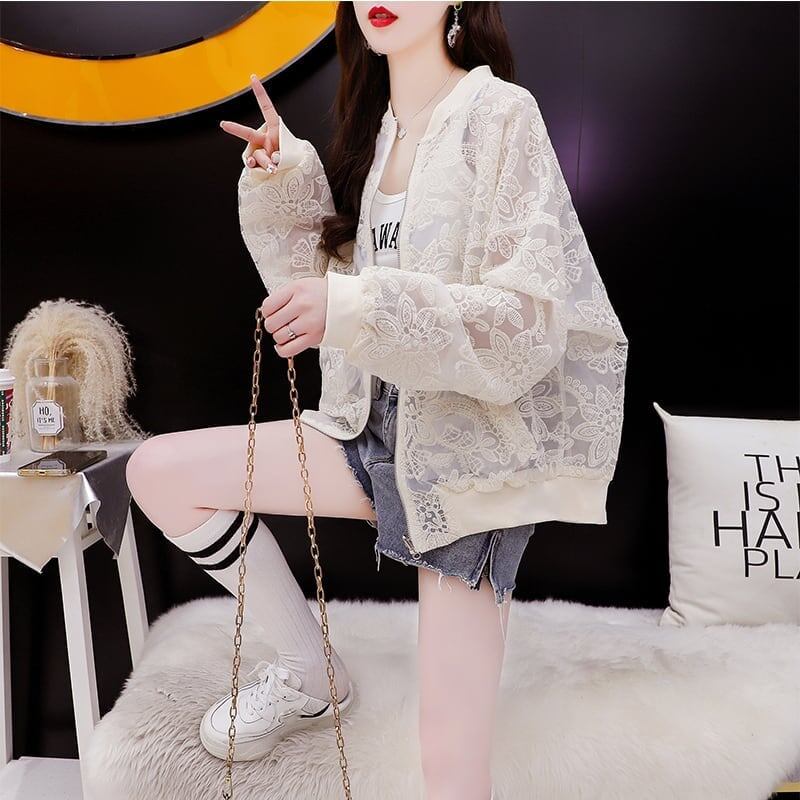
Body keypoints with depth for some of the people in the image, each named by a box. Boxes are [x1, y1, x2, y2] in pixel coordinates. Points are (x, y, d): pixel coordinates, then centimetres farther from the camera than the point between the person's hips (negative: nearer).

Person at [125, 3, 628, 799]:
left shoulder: (501, 114, -9)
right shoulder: (373, 128, 12)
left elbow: (528, 323, -18)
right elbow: (321, 281, 11)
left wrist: (354, 310, -29)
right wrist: (282, 183, -4)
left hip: (472, 448, -6)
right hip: (379, 425, 7)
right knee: (156, 472, 0)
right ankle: (311, 671, 15)